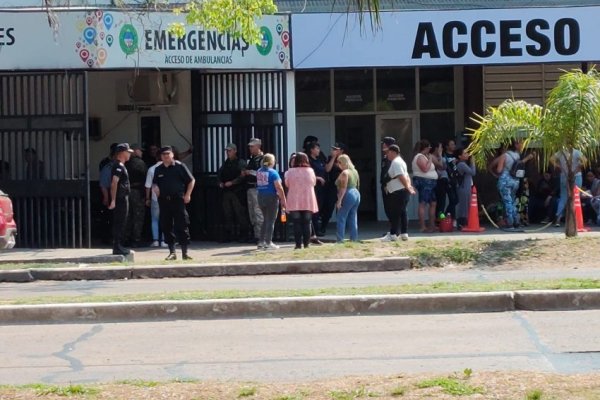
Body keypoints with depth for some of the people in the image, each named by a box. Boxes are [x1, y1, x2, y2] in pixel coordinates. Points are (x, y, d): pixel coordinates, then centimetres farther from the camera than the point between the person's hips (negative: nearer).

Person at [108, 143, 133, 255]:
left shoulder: (120, 166, 17)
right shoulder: (118, 166, -15)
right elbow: (114, 183, -24)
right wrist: (113, 200, -28)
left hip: (123, 198, 10)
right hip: (121, 199, -10)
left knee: (121, 224, 13)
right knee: (119, 224, -8)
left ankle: (118, 246, 18)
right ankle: (117, 247, -6)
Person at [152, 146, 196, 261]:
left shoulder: (179, 166, 0)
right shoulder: (158, 169, 12)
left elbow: (191, 180, 3)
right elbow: (154, 183, 25)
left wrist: (187, 195, -4)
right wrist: (155, 187, 1)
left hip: (178, 200, -4)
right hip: (164, 201, 4)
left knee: (182, 226, -6)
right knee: (166, 227, 4)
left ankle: (185, 252, -1)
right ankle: (172, 252, 13)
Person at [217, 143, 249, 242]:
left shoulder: (240, 163, -1)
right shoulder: (225, 164, 19)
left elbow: (242, 176, -12)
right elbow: (219, 174, 23)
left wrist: (232, 182, -19)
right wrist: (220, 182, 3)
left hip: (237, 192, -7)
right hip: (226, 192, 7)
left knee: (240, 213, -6)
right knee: (227, 214, 7)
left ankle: (243, 234, -3)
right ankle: (228, 235, 11)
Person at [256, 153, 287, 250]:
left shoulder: (258, 172, 6)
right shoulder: (273, 173, -12)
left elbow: (258, 185, 10)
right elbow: (279, 188, -15)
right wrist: (283, 201, -11)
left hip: (260, 197, 6)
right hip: (271, 197, -6)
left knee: (265, 220, 17)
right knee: (271, 220, 1)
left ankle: (261, 242, 16)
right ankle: (268, 243, -1)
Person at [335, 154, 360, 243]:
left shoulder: (344, 173, -12)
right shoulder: (355, 171, 14)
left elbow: (343, 188, -19)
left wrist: (339, 200, -20)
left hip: (348, 196, -9)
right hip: (356, 194, 9)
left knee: (341, 218, -5)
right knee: (353, 219, 11)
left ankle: (340, 239, -8)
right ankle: (354, 238, 10)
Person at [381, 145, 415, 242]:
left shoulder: (395, 162, -14)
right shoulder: (399, 161, 20)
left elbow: (401, 177, -21)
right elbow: (406, 176, 19)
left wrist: (408, 188, -18)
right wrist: (409, 186, 10)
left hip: (398, 193, -11)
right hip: (403, 192, 11)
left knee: (395, 213, -6)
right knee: (402, 212, 12)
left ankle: (393, 235, -4)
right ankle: (404, 233, 14)